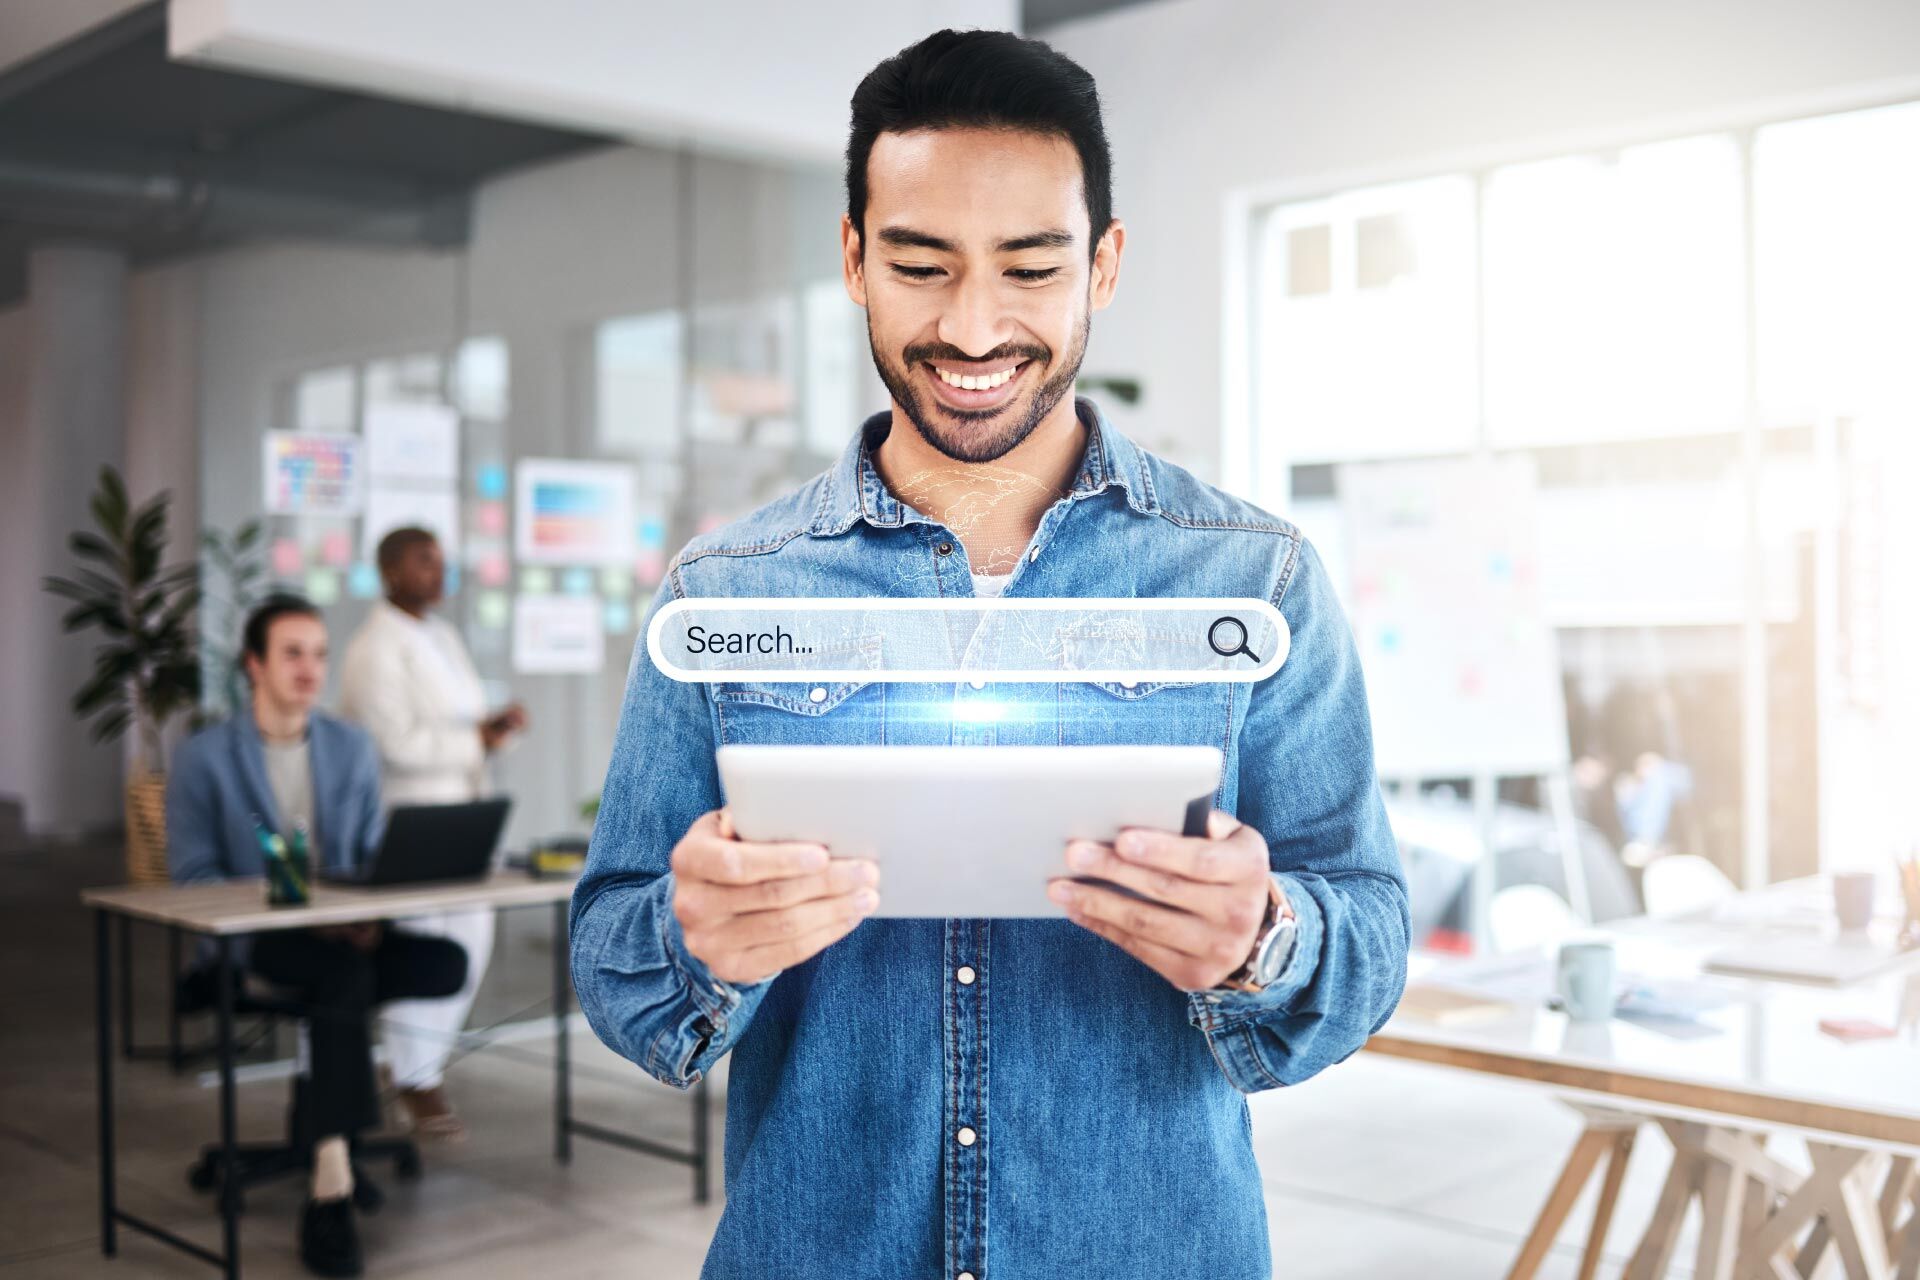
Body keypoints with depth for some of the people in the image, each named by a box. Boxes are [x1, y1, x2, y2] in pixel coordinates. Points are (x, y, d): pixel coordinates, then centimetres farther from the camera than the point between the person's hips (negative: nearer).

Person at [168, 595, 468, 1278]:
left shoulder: (353, 748, 11)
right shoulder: (205, 758, -1)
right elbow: (191, 876, -5)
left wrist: (372, 914, -10)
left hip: (342, 932, 4)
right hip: (251, 941, -4)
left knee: (447, 964, -25)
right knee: (347, 974, -37)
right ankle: (333, 1184, -35)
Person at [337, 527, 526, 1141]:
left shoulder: (443, 636, 16)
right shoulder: (374, 651, -13)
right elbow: (398, 744, -20)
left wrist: (496, 722, 2)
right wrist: (478, 742, -13)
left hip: (459, 817, 9)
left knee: (472, 939, 10)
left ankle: (418, 1061, 26)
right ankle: (417, 1081, 11)